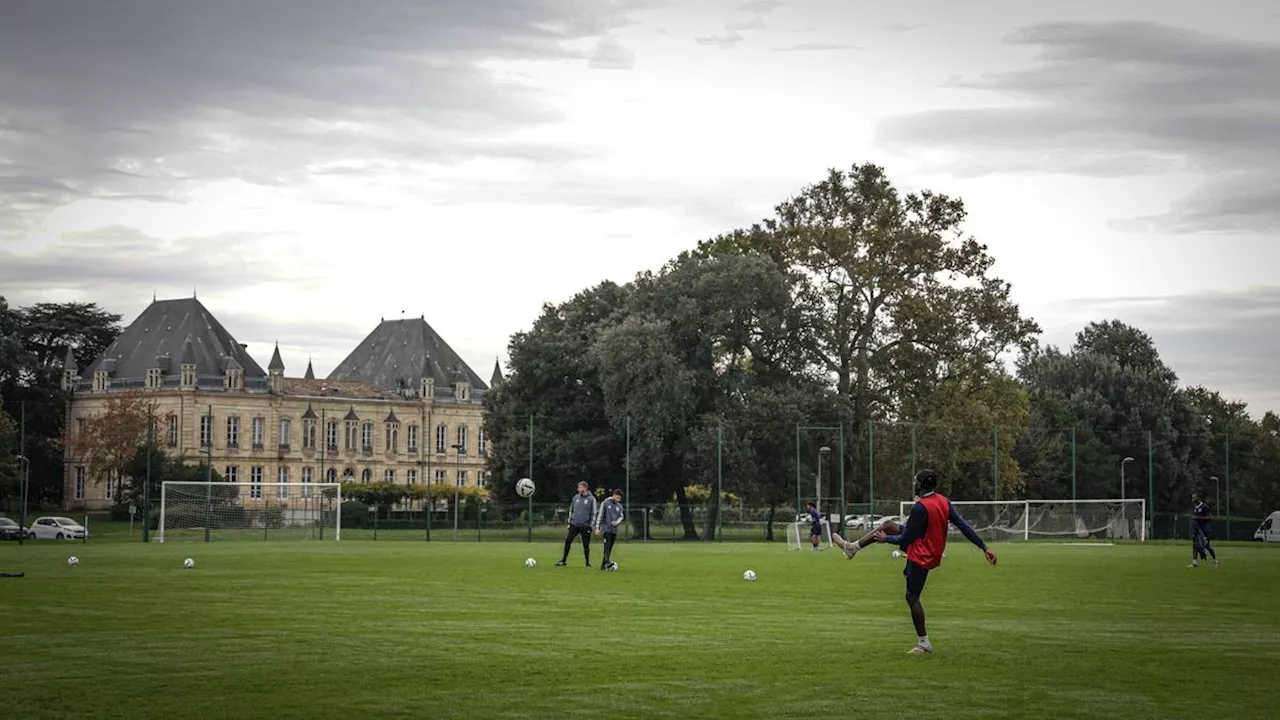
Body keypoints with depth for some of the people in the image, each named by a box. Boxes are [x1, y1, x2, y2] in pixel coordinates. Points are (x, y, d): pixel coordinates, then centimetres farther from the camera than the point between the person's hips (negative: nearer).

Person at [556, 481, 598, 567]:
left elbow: (593, 513, -3)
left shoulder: (591, 499, -4)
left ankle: (588, 563, 14)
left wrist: (590, 525, -8)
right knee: (567, 541, -3)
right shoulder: (576, 497, 8)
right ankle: (563, 561, 4)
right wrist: (569, 522, 10)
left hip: (585, 526, -3)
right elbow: (571, 510, 16)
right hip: (574, 525, 3)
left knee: (586, 545, 2)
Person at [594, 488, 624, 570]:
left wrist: (617, 522, -9)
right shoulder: (605, 503, -3)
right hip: (606, 528, -5)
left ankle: (603, 565, 11)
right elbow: (600, 516, -3)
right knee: (607, 546, -19)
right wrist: (597, 528, -7)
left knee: (610, 548, 5)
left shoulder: (619, 506, 12)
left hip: (614, 530, 5)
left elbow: (620, 517, 14)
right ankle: (608, 562, -32)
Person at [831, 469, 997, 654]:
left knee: (912, 597, 2)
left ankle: (924, 644, 6)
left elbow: (905, 539, -19)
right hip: (932, 552, 9)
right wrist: (984, 547, -1)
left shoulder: (920, 508, -25)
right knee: (888, 525, 16)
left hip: (921, 558, -9)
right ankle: (853, 547, 30)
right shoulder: (944, 502, -1)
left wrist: (885, 539, -1)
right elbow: (964, 526, -3)